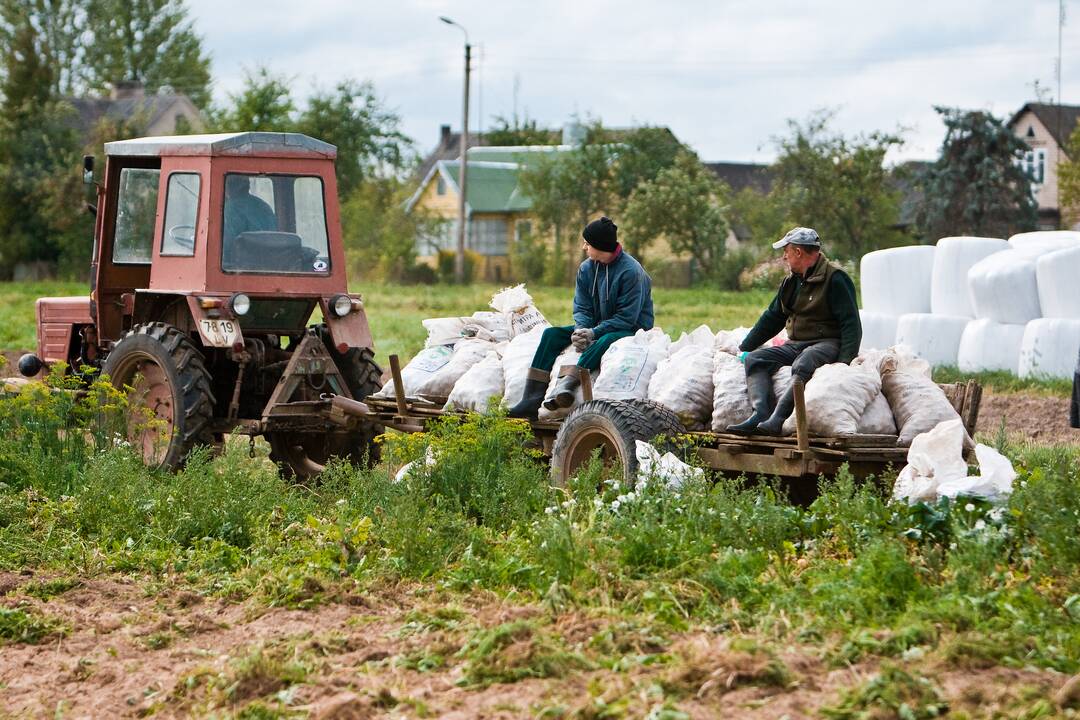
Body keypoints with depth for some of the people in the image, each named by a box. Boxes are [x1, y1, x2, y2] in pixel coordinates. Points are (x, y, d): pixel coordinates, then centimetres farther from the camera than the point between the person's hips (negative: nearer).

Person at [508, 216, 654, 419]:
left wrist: (594, 333, -28)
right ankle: (532, 399, -24)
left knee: (606, 341, -40)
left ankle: (566, 384, -55)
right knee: (551, 334, -10)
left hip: (632, 331, -7)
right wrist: (581, 330, -19)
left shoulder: (631, 271, -19)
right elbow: (581, 308, 3)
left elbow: (627, 318, -21)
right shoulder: (587, 269, 3)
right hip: (598, 327, 7)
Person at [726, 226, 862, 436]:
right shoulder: (791, 282, 18)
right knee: (754, 359, -13)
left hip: (827, 343, -8)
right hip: (795, 345, 8)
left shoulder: (835, 279, -7)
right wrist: (744, 348, 23)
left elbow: (851, 323, -13)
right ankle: (760, 413, -35)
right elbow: (771, 318, 26)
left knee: (802, 366, -39)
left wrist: (845, 361, -25)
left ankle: (777, 419, -52)